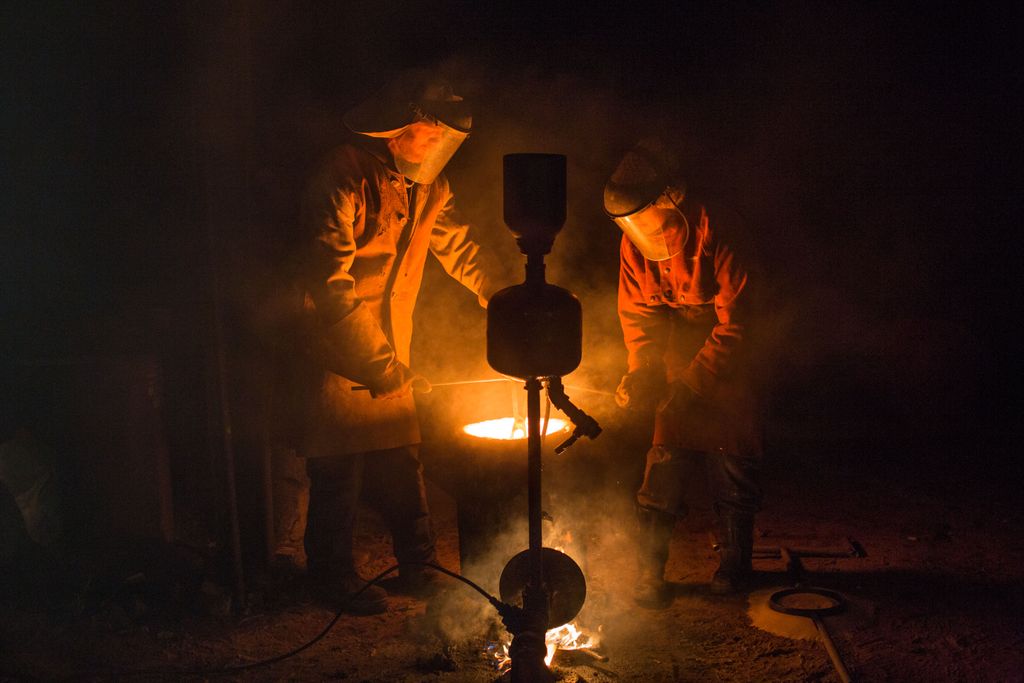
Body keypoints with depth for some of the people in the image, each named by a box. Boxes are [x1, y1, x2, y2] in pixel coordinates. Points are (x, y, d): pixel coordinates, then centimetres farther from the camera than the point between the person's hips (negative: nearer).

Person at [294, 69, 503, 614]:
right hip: (337, 353, -6)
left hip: (390, 352, 7)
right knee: (339, 468, 1)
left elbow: (459, 249, 15)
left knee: (402, 462, 9)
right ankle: (331, 575, 19)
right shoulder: (343, 180, -20)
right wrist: (381, 366, -23)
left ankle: (418, 566, 23)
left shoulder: (426, 186, 4)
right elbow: (330, 287, -23)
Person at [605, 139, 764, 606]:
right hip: (678, 366, 4)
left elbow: (735, 322, -24)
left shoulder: (717, 231, -25)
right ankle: (650, 575, 8)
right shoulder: (634, 244, -9)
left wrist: (690, 384, -26)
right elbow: (637, 315, 1)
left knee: (732, 467, 2)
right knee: (664, 467, -2)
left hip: (727, 363, -3)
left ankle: (734, 565, 23)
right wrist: (640, 371, -15)